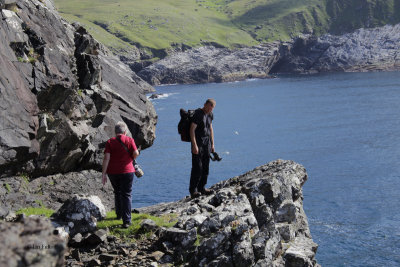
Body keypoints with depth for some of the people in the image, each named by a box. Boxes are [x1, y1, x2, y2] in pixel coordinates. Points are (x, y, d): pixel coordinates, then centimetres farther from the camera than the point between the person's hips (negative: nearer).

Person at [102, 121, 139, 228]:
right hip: (126, 171, -2)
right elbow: (136, 153, -11)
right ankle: (126, 221, -9)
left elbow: (106, 158, -7)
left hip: (112, 172, 2)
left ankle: (119, 214, 35)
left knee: (117, 192, 24)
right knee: (126, 195, 0)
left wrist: (104, 174, -7)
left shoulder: (110, 142, 0)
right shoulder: (129, 140, -2)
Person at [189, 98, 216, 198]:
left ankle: (201, 188, 18)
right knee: (197, 167, -9)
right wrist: (194, 145, -22)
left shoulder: (210, 115, 10)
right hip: (198, 143, -8)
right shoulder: (198, 114, -15)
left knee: (205, 167, 9)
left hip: (207, 143, 8)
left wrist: (212, 144, 17)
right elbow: (192, 129, -18)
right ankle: (193, 190, -4)